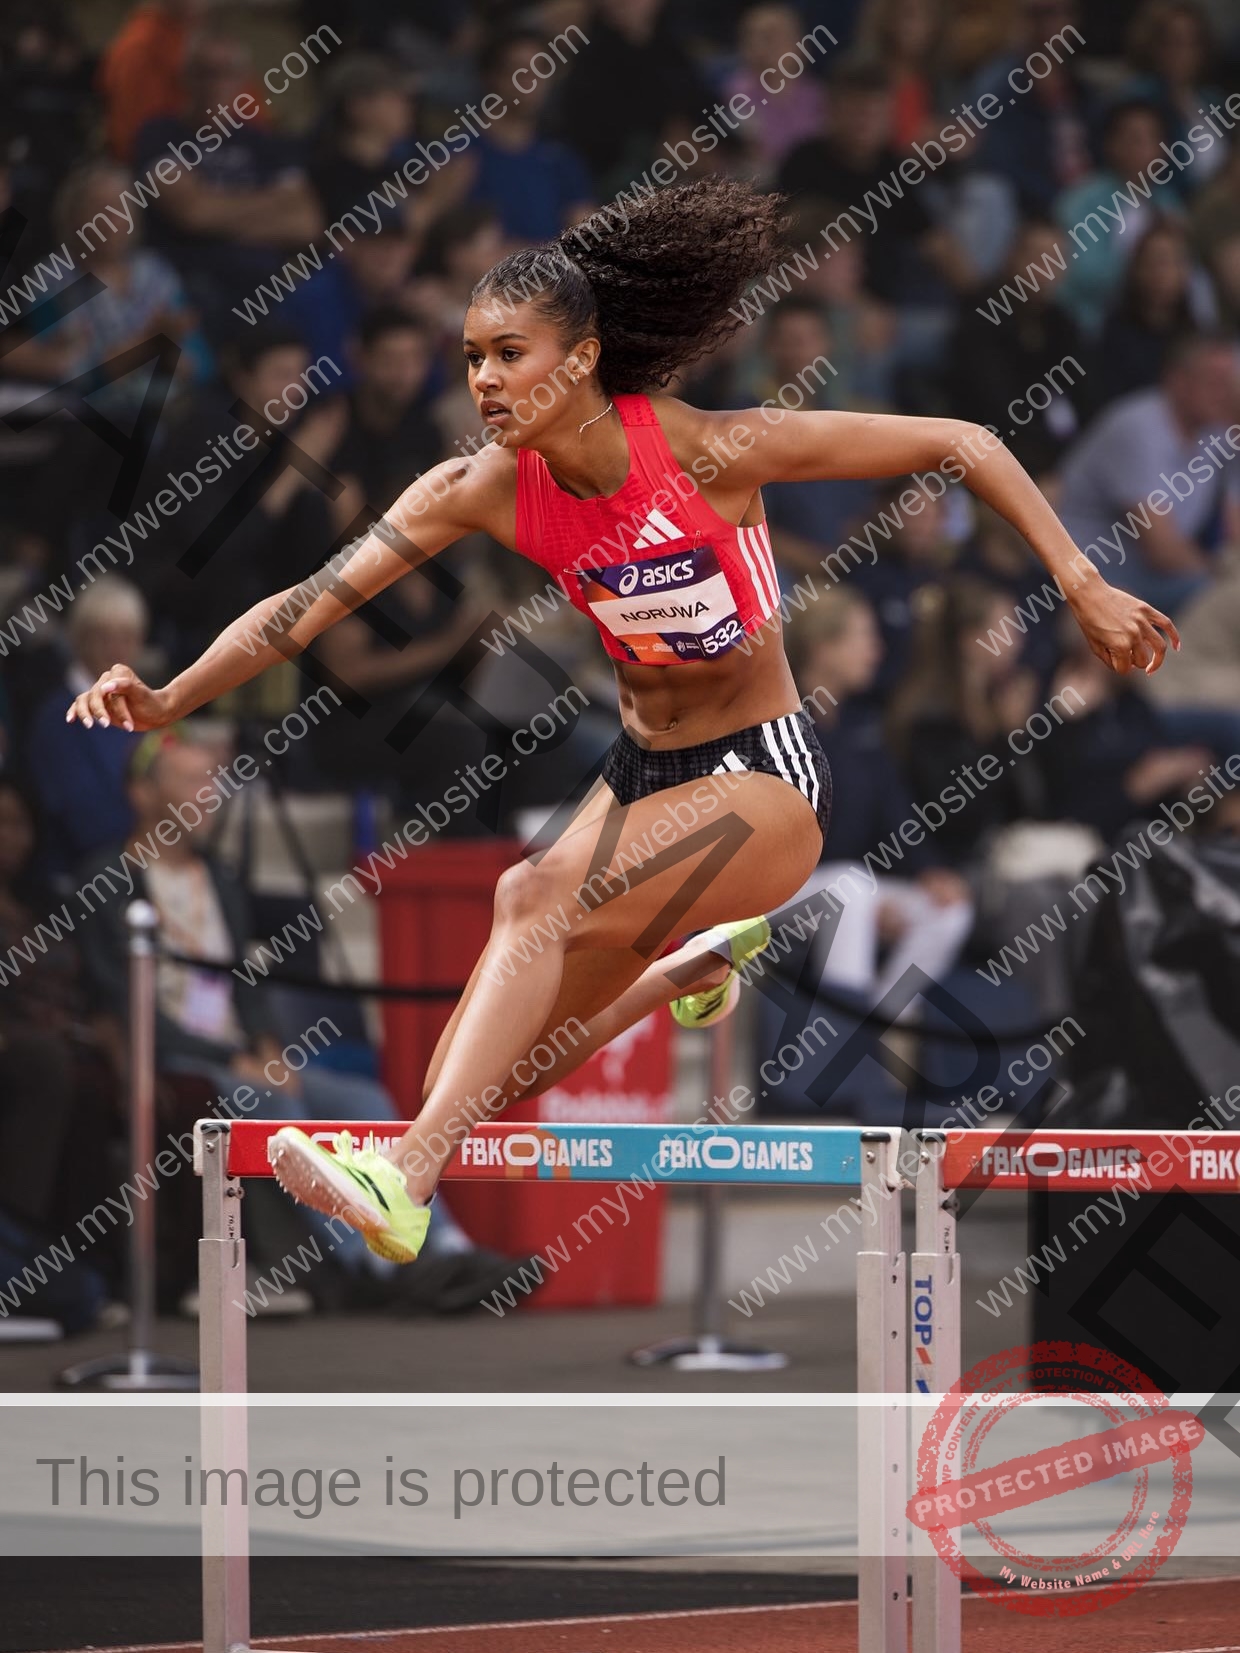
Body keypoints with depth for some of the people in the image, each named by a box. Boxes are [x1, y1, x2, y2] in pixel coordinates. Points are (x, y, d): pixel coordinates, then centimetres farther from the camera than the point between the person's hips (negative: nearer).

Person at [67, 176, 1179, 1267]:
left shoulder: (708, 453, -21)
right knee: (494, 1087, 5)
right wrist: (170, 701, -22)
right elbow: (319, 598, -10)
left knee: (536, 897, -32)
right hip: (643, 772, 6)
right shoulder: (483, 491, -8)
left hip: (765, 781, -6)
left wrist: (1084, 589, -18)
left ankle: (405, 1182, -40)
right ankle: (701, 954, 35)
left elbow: (964, 446, -15)